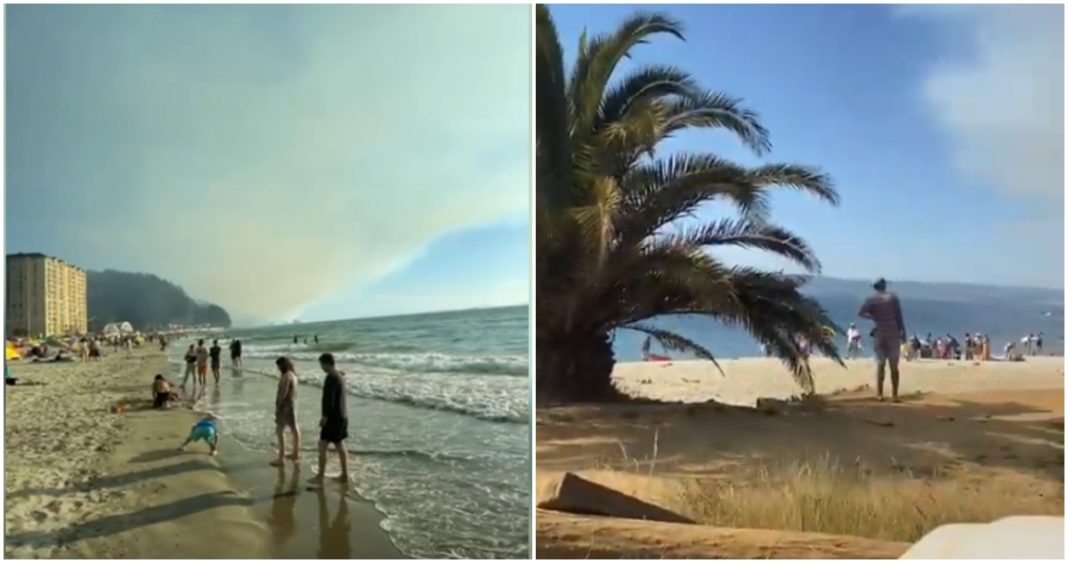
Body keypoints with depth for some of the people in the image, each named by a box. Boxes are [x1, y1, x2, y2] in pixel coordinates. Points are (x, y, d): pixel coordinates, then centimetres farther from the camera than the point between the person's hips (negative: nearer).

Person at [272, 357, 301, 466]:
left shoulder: (286, 376, -20)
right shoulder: (292, 374, 10)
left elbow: (283, 393, -22)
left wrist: (278, 407, -18)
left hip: (285, 405, -10)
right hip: (292, 404, 10)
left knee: (280, 431, -8)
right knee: (294, 428, 17)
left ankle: (281, 458, -9)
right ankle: (296, 453, 28)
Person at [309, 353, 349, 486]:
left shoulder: (331, 378, -19)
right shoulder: (340, 376, 12)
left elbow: (328, 399, -22)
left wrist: (325, 416, -17)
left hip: (334, 417, -10)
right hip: (342, 416, 10)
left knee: (322, 446, -4)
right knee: (340, 446, 15)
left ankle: (320, 477, -2)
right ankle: (344, 475, 20)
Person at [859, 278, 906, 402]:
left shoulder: (872, 299, 3)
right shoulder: (893, 297, 2)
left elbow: (861, 313, -8)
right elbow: (899, 315, -2)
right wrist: (902, 331, 2)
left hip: (880, 334, 1)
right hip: (893, 334, 0)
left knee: (880, 364, 5)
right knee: (893, 366, 2)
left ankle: (880, 394, -2)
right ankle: (895, 395, -1)